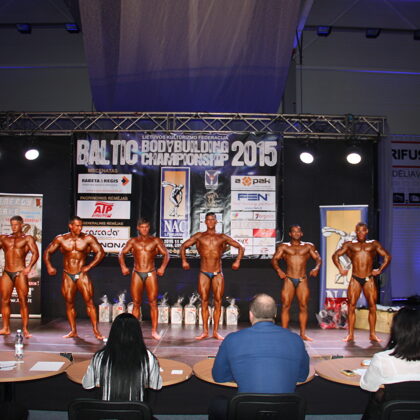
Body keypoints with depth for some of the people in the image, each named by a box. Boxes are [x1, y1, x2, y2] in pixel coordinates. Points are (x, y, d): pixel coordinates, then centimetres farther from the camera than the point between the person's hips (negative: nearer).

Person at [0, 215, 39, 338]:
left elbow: (35, 253, -6)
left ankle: (25, 330, 0)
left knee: (23, 301, -4)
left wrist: (29, 267, -18)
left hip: (20, 273, -4)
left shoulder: (27, 238, 4)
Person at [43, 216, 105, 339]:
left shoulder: (88, 239, -2)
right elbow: (47, 252, 11)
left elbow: (100, 252, -1)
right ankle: (73, 331, 17)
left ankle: (96, 330, -3)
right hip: (67, 275, 2)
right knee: (69, 303, 7)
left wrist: (89, 266, -7)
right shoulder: (61, 239, 4)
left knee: (89, 302, -7)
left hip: (82, 275, -2)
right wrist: (49, 266, -3)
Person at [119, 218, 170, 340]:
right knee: (136, 303, 4)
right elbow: (122, 253, 10)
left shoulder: (155, 241, 6)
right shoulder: (133, 241, 11)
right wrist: (123, 266, -6)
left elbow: (166, 254, 3)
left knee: (153, 303, -4)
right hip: (137, 274, 1)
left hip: (151, 274, -1)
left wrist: (163, 267, -12)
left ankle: (154, 331, 0)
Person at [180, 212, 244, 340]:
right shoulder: (199, 236, 7)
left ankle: (215, 331, 9)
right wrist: (184, 260, -3)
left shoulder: (222, 237, 7)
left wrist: (237, 261, -3)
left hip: (218, 274, 0)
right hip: (204, 273, 0)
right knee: (204, 301, 2)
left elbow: (240, 247, 10)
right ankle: (205, 331, 10)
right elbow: (183, 246, 10)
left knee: (218, 302, 0)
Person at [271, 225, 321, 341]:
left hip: (302, 280, 1)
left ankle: (303, 334, 8)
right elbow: (274, 259, 3)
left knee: (303, 306, 0)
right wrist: (278, 270, -15)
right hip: (289, 279, -1)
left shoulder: (308, 246, 13)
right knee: (286, 306, -3)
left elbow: (318, 258, 11)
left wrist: (316, 268, -10)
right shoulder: (284, 246, 9)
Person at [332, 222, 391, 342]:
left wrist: (380, 270, 1)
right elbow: (335, 255, 8)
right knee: (351, 306, -4)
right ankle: (350, 335, 2)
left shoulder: (374, 244, 11)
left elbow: (387, 257, 11)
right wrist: (340, 269, -2)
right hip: (355, 279, 0)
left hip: (369, 279, 1)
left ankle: (372, 334, 9)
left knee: (372, 306, -1)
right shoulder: (349, 244, 10)